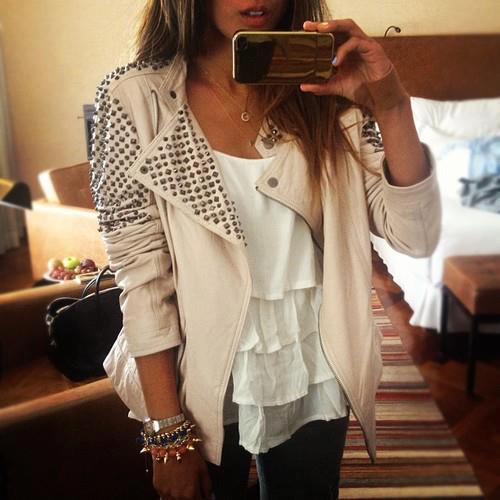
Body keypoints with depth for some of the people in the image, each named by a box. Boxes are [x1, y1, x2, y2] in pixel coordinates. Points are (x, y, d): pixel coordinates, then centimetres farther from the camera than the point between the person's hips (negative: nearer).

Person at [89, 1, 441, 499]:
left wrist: (392, 107, -22)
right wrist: (169, 434, -10)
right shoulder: (135, 98, -12)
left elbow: (415, 237, -9)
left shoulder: (326, 90, -5)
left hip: (315, 381, 3)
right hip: (201, 383, -2)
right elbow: (140, 277, -13)